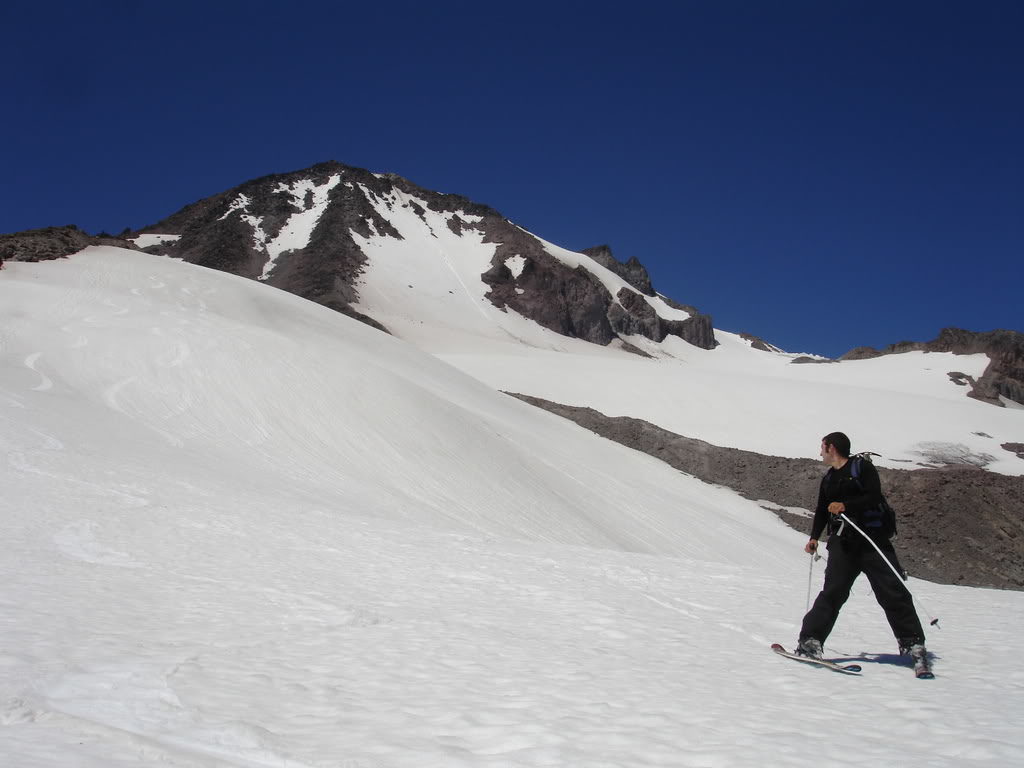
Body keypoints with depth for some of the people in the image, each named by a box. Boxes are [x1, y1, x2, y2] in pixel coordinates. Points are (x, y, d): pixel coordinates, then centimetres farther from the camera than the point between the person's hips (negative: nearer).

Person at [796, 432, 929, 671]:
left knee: (891, 591, -6)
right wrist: (814, 537, 14)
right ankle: (810, 640, -14)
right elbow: (821, 511, 26)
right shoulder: (828, 479, 21)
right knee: (833, 591, -10)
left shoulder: (862, 467, 1)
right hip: (842, 543, 4)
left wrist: (845, 505, -23)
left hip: (871, 537, -4)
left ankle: (913, 644, 3)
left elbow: (874, 497, -12)